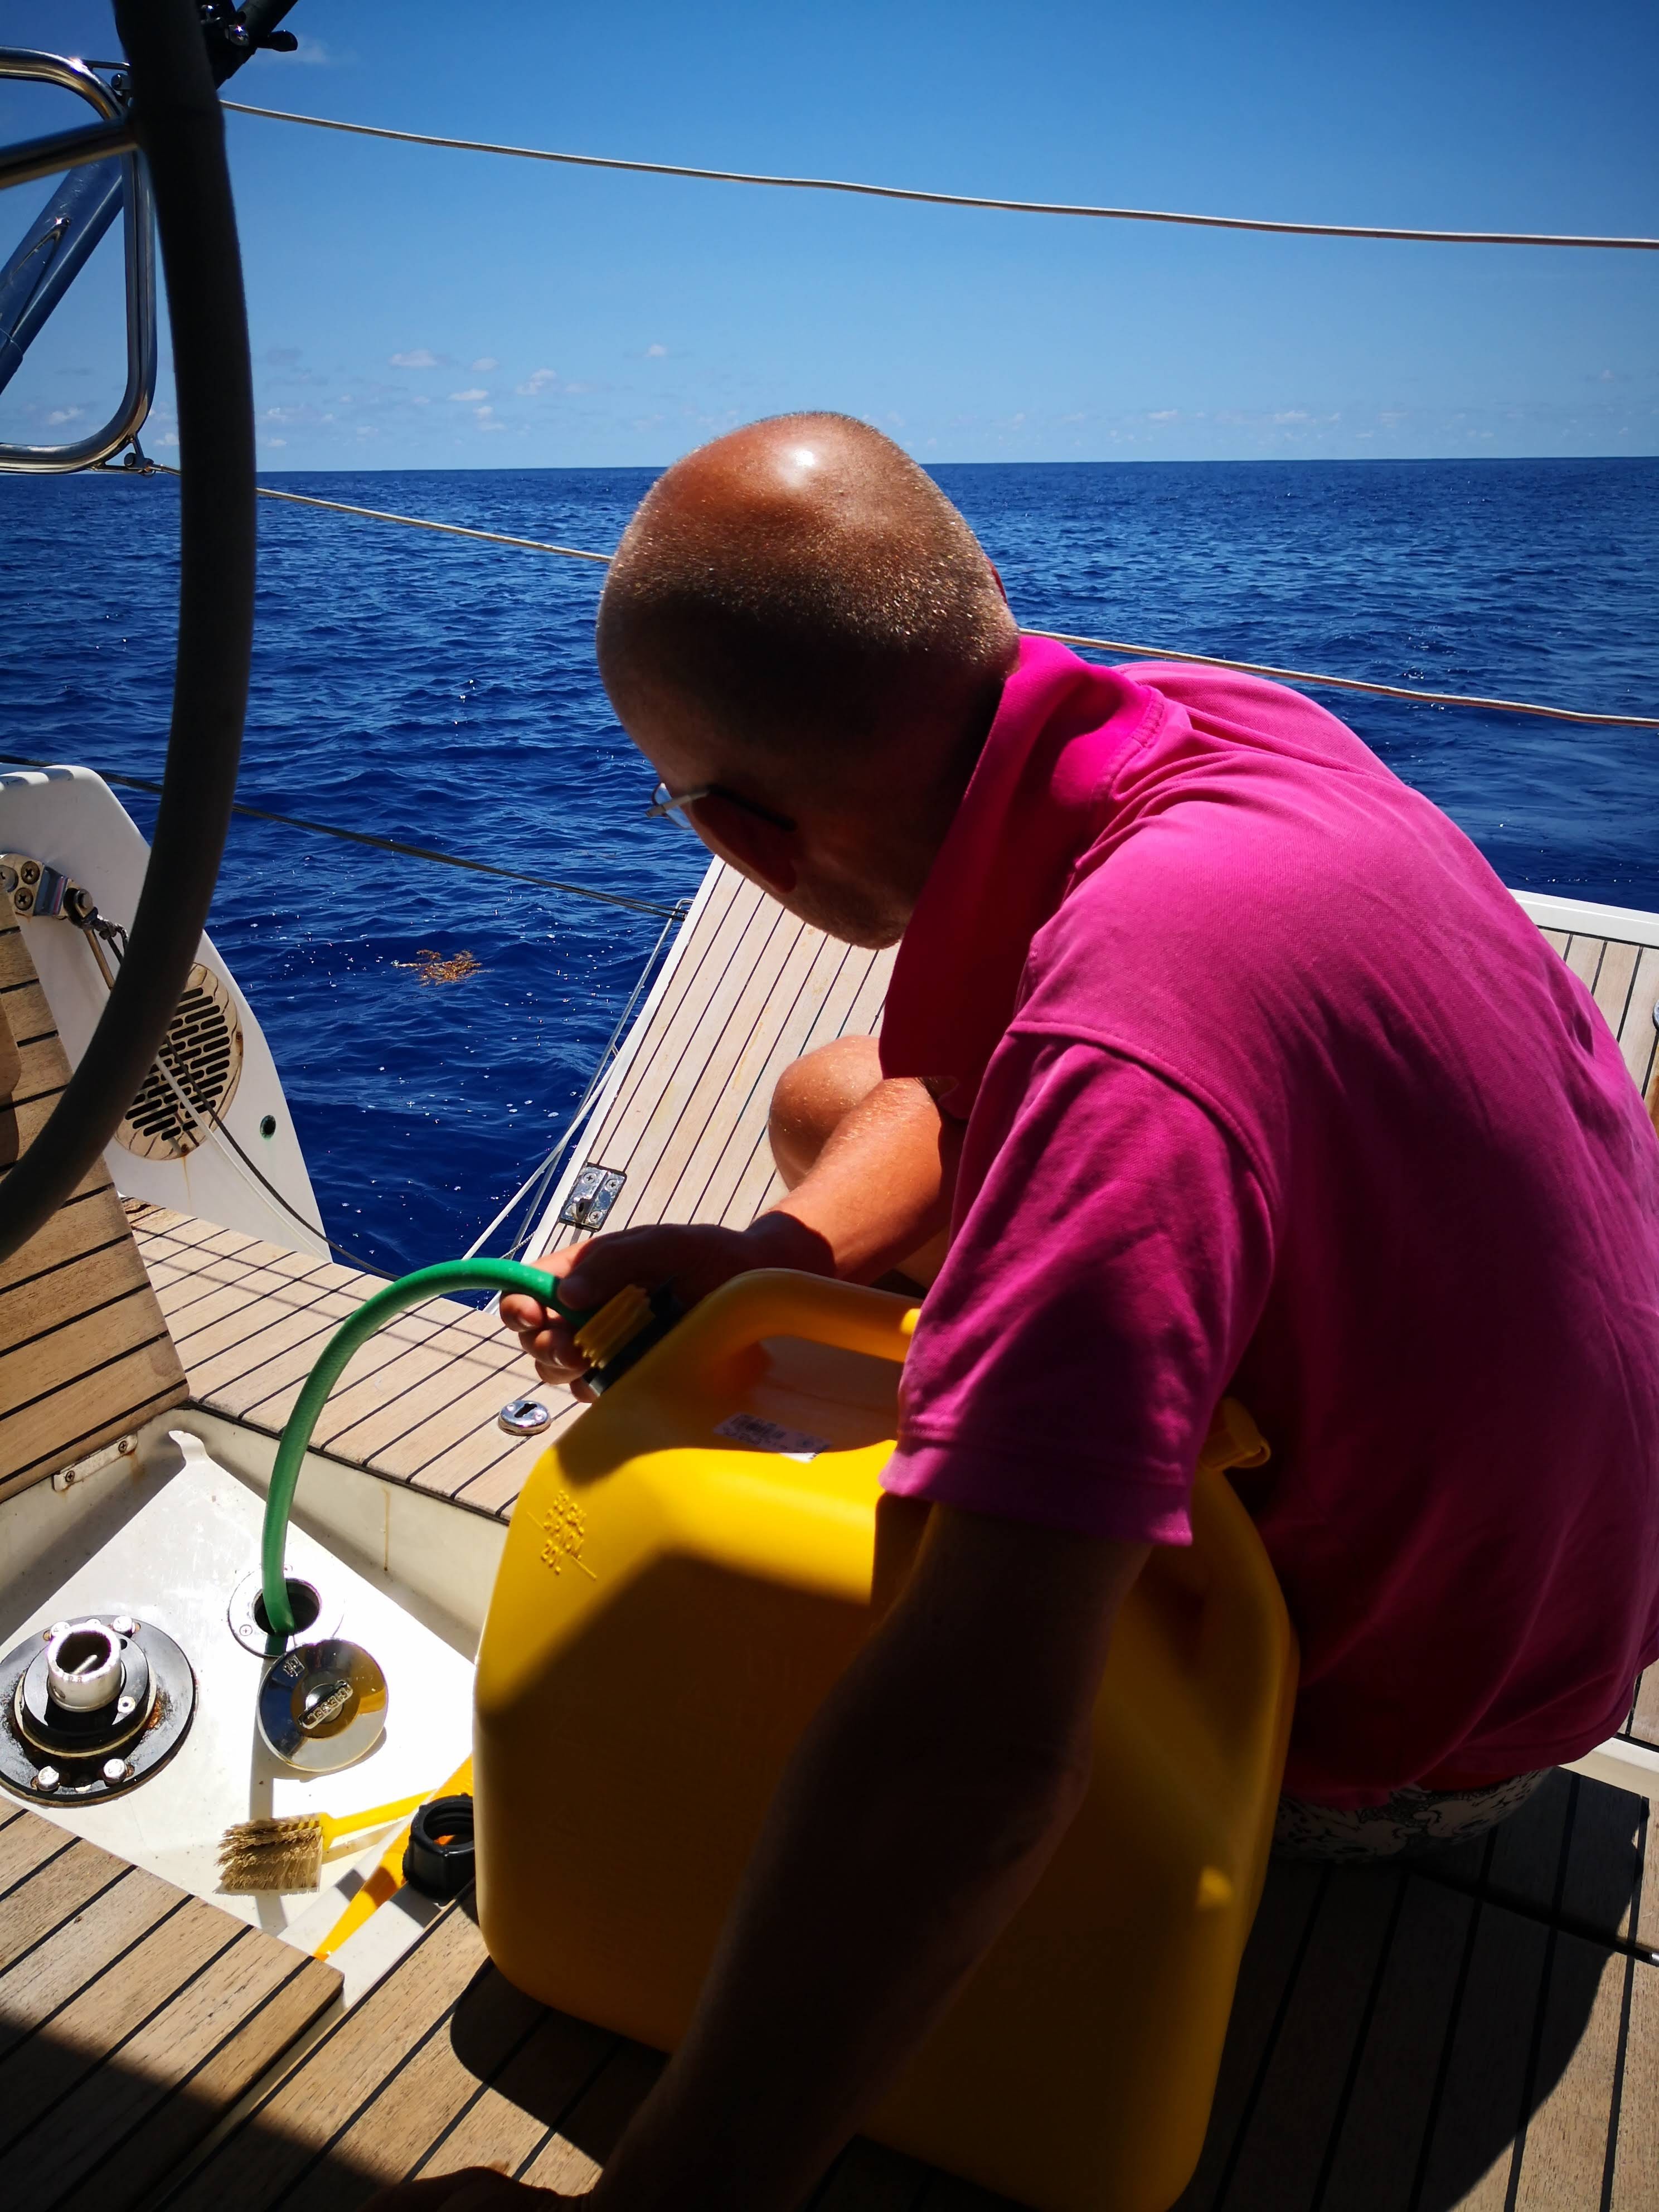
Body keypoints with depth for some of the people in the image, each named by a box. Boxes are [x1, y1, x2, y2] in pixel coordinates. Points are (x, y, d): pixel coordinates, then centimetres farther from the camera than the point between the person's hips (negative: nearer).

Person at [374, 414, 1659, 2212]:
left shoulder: (1128, 1038, -42)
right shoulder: (1216, 720, -15)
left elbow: (974, 1760, -46)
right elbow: (974, 1071, -1)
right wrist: (777, 1253, -15)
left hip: (1382, 1736, -6)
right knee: (828, 1101, 12)